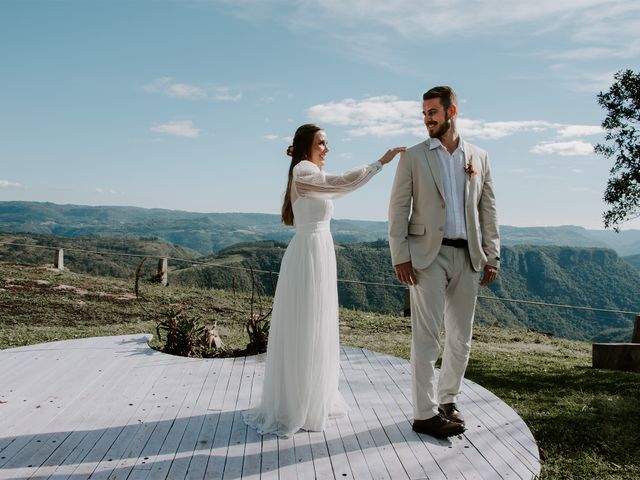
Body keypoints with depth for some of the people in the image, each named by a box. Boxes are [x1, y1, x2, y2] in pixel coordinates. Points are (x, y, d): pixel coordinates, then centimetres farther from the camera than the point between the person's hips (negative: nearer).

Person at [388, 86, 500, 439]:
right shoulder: (413, 157, 2)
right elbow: (398, 208, -2)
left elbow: (488, 209, 10)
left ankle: (447, 399, 27)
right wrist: (400, 257, -10)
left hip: (468, 256, 4)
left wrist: (491, 256, 5)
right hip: (428, 255, -3)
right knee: (427, 338, -2)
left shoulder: (479, 157, 10)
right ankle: (425, 413, 6)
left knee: (461, 337, 11)